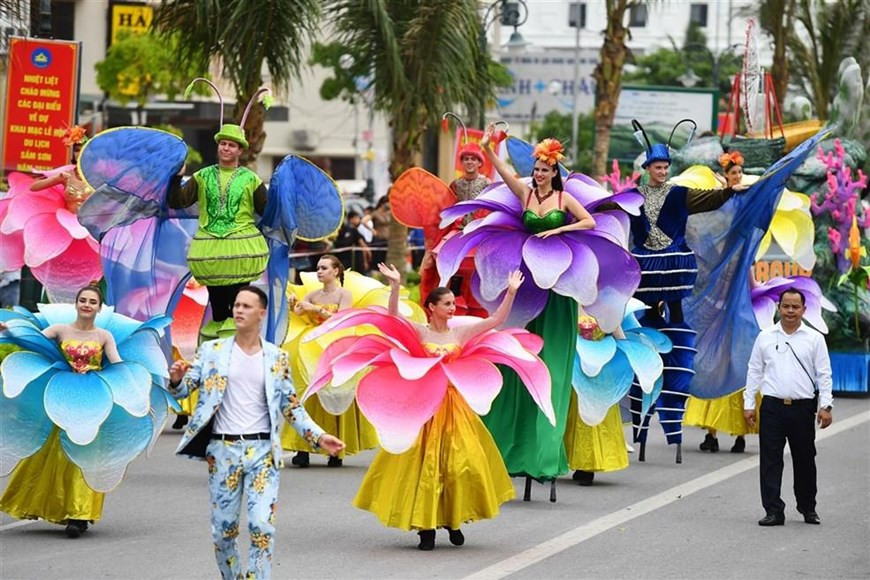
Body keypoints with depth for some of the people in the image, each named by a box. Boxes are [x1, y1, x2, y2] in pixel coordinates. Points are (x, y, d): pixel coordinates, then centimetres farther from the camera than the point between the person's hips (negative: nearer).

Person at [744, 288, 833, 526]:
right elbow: (754, 371, 11)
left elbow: (824, 374, 4)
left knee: (805, 460, 8)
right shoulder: (765, 337, 7)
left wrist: (825, 406, -4)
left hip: (803, 408, 0)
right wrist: (749, 404, 6)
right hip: (772, 406, 1)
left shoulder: (814, 339, 5)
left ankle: (808, 508, 23)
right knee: (770, 461, -3)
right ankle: (774, 511, 0)